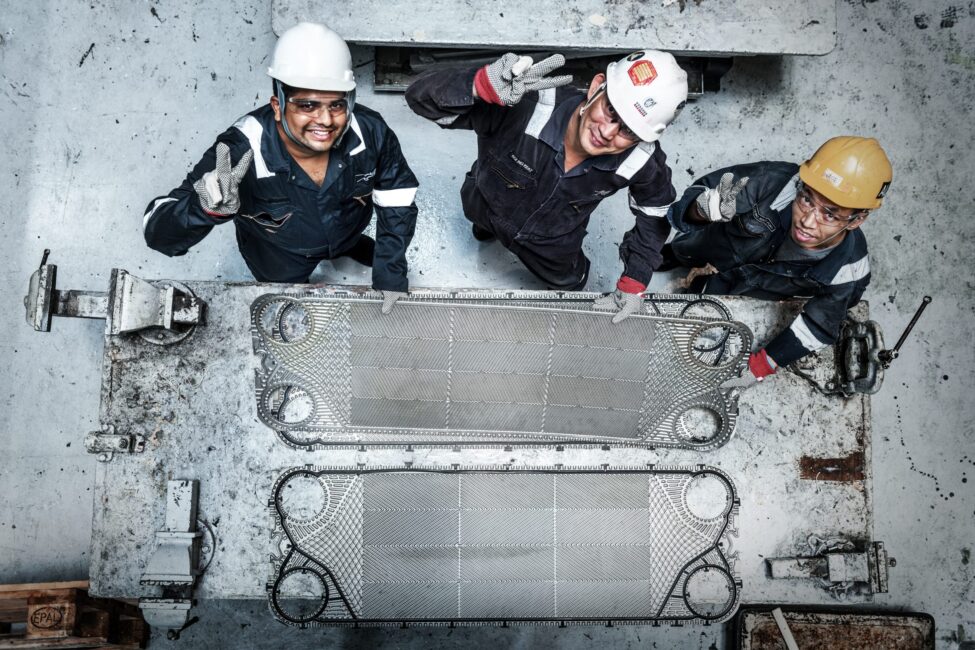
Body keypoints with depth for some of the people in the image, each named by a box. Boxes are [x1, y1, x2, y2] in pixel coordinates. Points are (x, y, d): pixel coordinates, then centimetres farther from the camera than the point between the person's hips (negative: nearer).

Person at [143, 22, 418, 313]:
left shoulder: (370, 132, -34)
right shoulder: (241, 154, -42)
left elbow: (397, 196, -15)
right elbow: (160, 233, -41)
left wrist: (391, 273, -19)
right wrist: (207, 208, -64)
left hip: (345, 230, 2)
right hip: (279, 254, -2)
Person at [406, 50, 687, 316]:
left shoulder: (642, 163, -35)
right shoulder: (526, 107, -46)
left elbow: (655, 213, -12)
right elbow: (420, 96, -47)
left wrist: (633, 285, -13)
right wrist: (482, 85, -68)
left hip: (554, 245, 2)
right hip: (483, 211, -1)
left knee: (569, 282, 32)